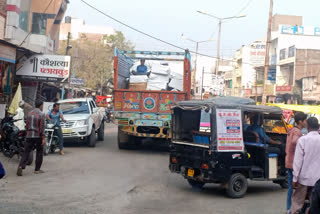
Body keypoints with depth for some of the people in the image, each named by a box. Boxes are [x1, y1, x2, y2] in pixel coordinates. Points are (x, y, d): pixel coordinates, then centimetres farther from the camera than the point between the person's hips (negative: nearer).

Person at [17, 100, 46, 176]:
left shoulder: (30, 113, 8)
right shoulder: (41, 114, -9)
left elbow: (27, 125, 13)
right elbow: (42, 127, -14)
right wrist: (43, 139, -13)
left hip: (29, 136, 4)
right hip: (38, 136, -4)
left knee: (26, 152, 3)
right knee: (39, 152, 11)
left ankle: (21, 166, -17)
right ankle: (37, 169, 14)